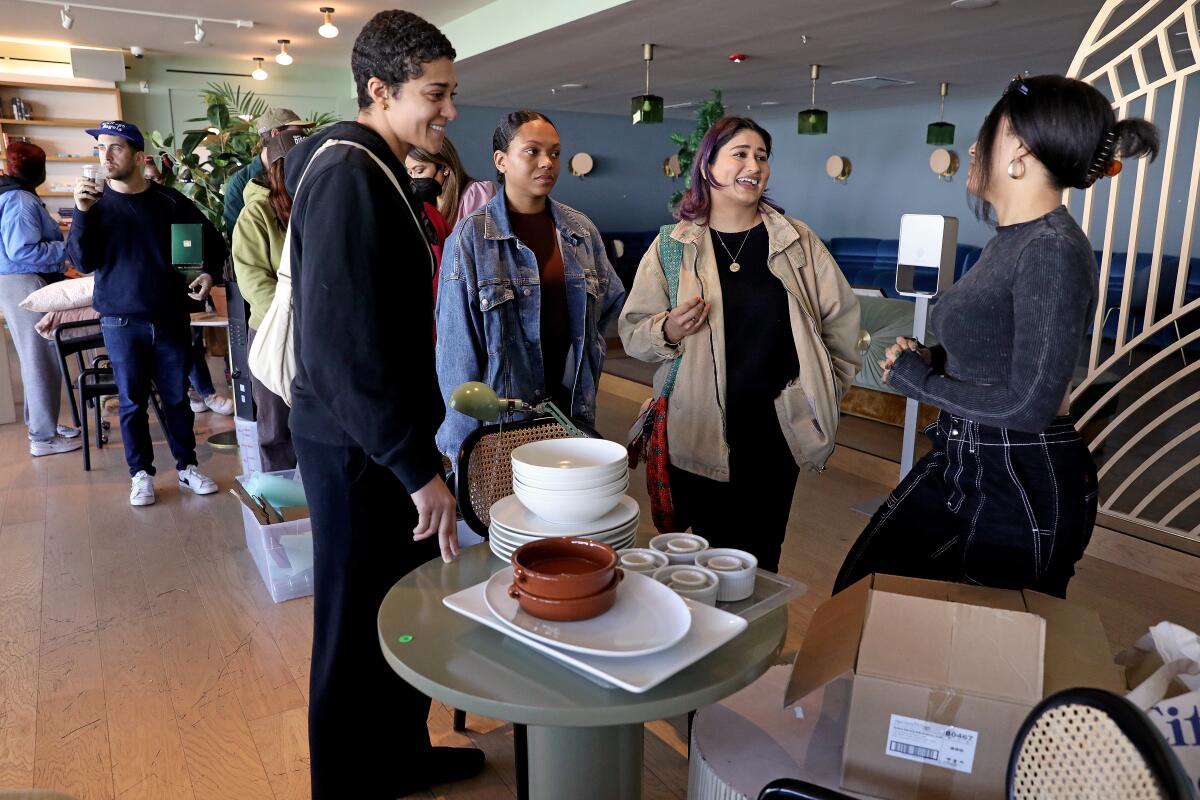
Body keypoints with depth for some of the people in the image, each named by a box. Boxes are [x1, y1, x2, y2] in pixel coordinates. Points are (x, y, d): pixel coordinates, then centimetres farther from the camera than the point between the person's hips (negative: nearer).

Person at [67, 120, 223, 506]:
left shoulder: (171, 200, 0)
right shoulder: (96, 202, 0)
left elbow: (212, 241, 12)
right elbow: (82, 262, -8)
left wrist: (208, 273, -5)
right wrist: (82, 213, -20)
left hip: (171, 318, 0)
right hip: (121, 322, 0)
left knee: (177, 397, 9)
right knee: (132, 401, 7)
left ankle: (187, 466, 20)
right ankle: (141, 473, 19)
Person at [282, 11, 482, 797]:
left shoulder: (376, 169, 13)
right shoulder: (347, 172, -18)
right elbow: (347, 341, -26)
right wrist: (417, 465, -24)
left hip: (382, 434, 10)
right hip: (355, 443, -10)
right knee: (358, 625, 6)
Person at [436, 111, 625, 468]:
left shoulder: (581, 230, 5)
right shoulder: (472, 237, -8)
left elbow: (611, 299, 21)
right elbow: (457, 344, -10)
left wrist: (588, 354, 10)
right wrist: (461, 442, -11)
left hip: (572, 406, 4)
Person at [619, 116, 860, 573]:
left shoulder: (797, 240, 6)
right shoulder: (673, 245, 3)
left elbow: (841, 316, 14)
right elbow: (632, 330, 4)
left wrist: (827, 388, 13)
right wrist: (669, 331, -16)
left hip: (776, 432, 1)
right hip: (698, 434, -1)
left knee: (760, 560, 7)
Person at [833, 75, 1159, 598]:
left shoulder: (1053, 250, -22)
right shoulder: (1011, 239, 7)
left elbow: (1030, 405, -26)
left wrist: (920, 381, -13)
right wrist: (929, 358, -2)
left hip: (1024, 489, -9)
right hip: (960, 463, 9)